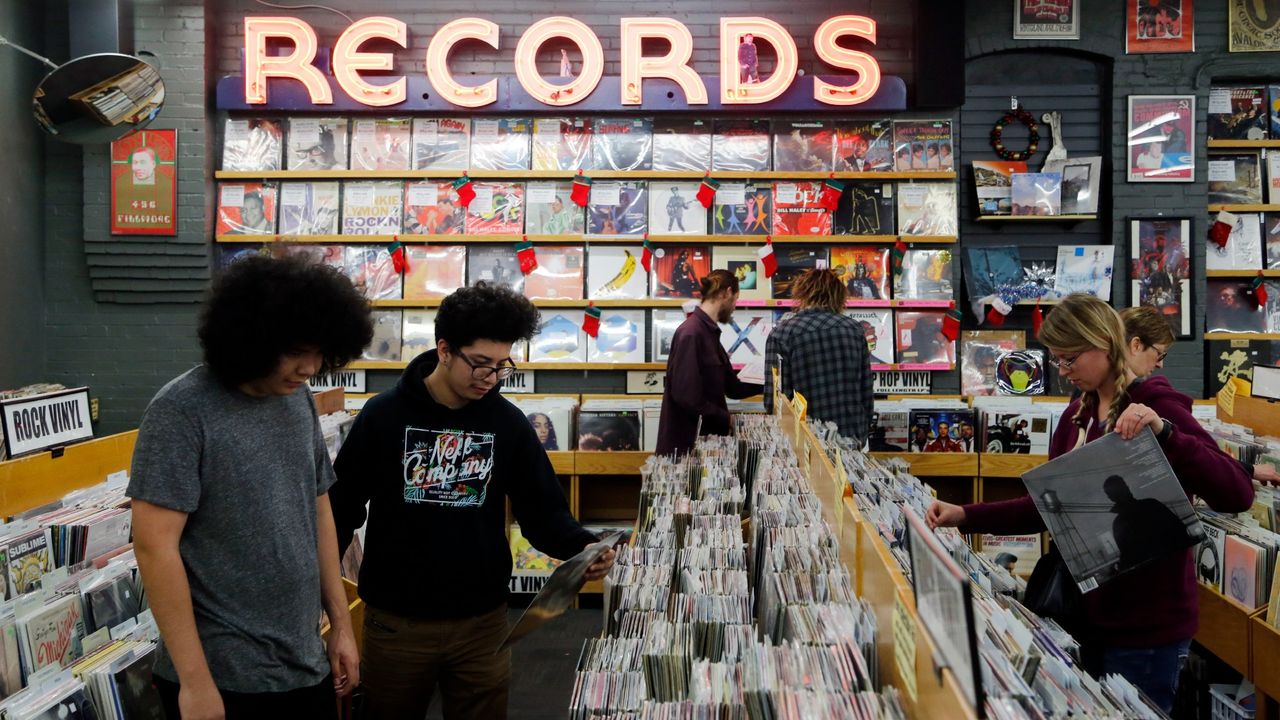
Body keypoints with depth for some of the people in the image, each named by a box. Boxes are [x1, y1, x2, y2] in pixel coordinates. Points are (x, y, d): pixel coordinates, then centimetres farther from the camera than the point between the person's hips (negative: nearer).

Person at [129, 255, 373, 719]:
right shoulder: (182, 411, -14)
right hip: (223, 676, -6)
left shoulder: (299, 399, 5)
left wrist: (341, 625, 12)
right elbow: (154, 545, -17)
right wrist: (194, 680, -17)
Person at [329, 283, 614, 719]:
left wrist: (583, 547, -21)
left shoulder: (508, 423, -3)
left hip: (482, 622, 1)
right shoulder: (383, 416, -8)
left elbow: (542, 510, -1)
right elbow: (342, 508, -3)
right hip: (395, 621, -1)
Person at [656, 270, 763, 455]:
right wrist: (727, 419, -15)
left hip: (707, 438, 9)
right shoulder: (691, 333, -17)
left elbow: (732, 387, 16)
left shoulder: (709, 332, 12)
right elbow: (687, 396, -23)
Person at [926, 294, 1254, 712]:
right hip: (1088, 613, 7)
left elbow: (1237, 494, -24)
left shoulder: (1155, 407, -13)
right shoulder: (1076, 415, 7)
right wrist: (967, 517, -1)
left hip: (1146, 623, -7)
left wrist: (1163, 432, -36)